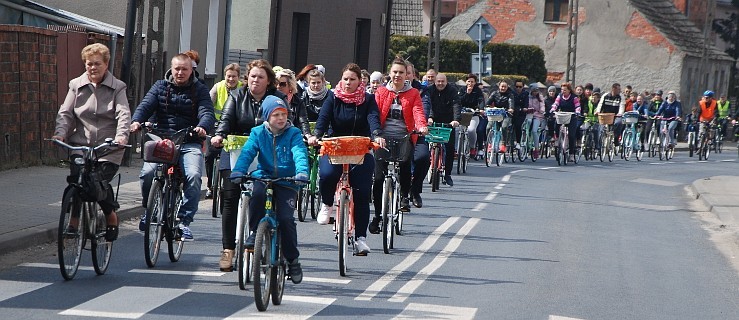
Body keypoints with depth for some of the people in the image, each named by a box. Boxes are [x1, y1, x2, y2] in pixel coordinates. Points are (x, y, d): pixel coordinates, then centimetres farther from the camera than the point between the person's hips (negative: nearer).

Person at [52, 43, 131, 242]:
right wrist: (60, 132, -15)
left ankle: (111, 218, 11)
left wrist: (121, 135, -28)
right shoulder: (76, 85, 10)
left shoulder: (117, 87, 3)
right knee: (76, 179, -18)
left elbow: (124, 114, -9)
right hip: (81, 145, 2)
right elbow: (65, 112, 5)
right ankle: (74, 221, 1)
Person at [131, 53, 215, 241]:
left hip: (189, 143, -1)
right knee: (148, 172, -24)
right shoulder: (160, 86, 12)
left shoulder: (200, 90, 7)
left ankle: (184, 221, -13)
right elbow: (146, 105, -1)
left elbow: (207, 112, -7)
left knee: (193, 176, -27)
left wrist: (202, 127, -31)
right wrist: (136, 120, -23)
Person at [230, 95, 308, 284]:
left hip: (286, 181, -1)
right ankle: (254, 232, -13)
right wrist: (238, 171, -29)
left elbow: (300, 154, -16)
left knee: (286, 219, -15)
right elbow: (247, 152, -10)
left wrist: (302, 172, -37)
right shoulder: (258, 133, 2)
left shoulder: (293, 134, -2)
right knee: (257, 194, -34)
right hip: (264, 176, 1)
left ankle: (292, 260, 3)